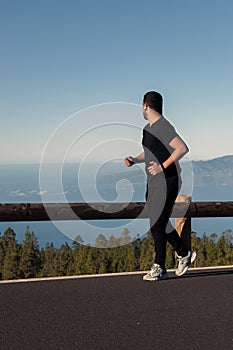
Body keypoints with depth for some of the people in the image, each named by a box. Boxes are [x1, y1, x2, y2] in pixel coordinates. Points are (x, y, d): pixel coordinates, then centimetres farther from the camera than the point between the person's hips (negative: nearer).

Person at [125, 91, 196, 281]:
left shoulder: (164, 127, -15)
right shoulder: (147, 128, 15)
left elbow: (183, 148, -22)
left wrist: (163, 166, -25)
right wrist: (134, 160, 9)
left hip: (168, 182, -9)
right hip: (153, 183, 10)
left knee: (158, 224, -8)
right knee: (158, 223, 13)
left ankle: (159, 267, 3)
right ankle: (184, 254, 28)